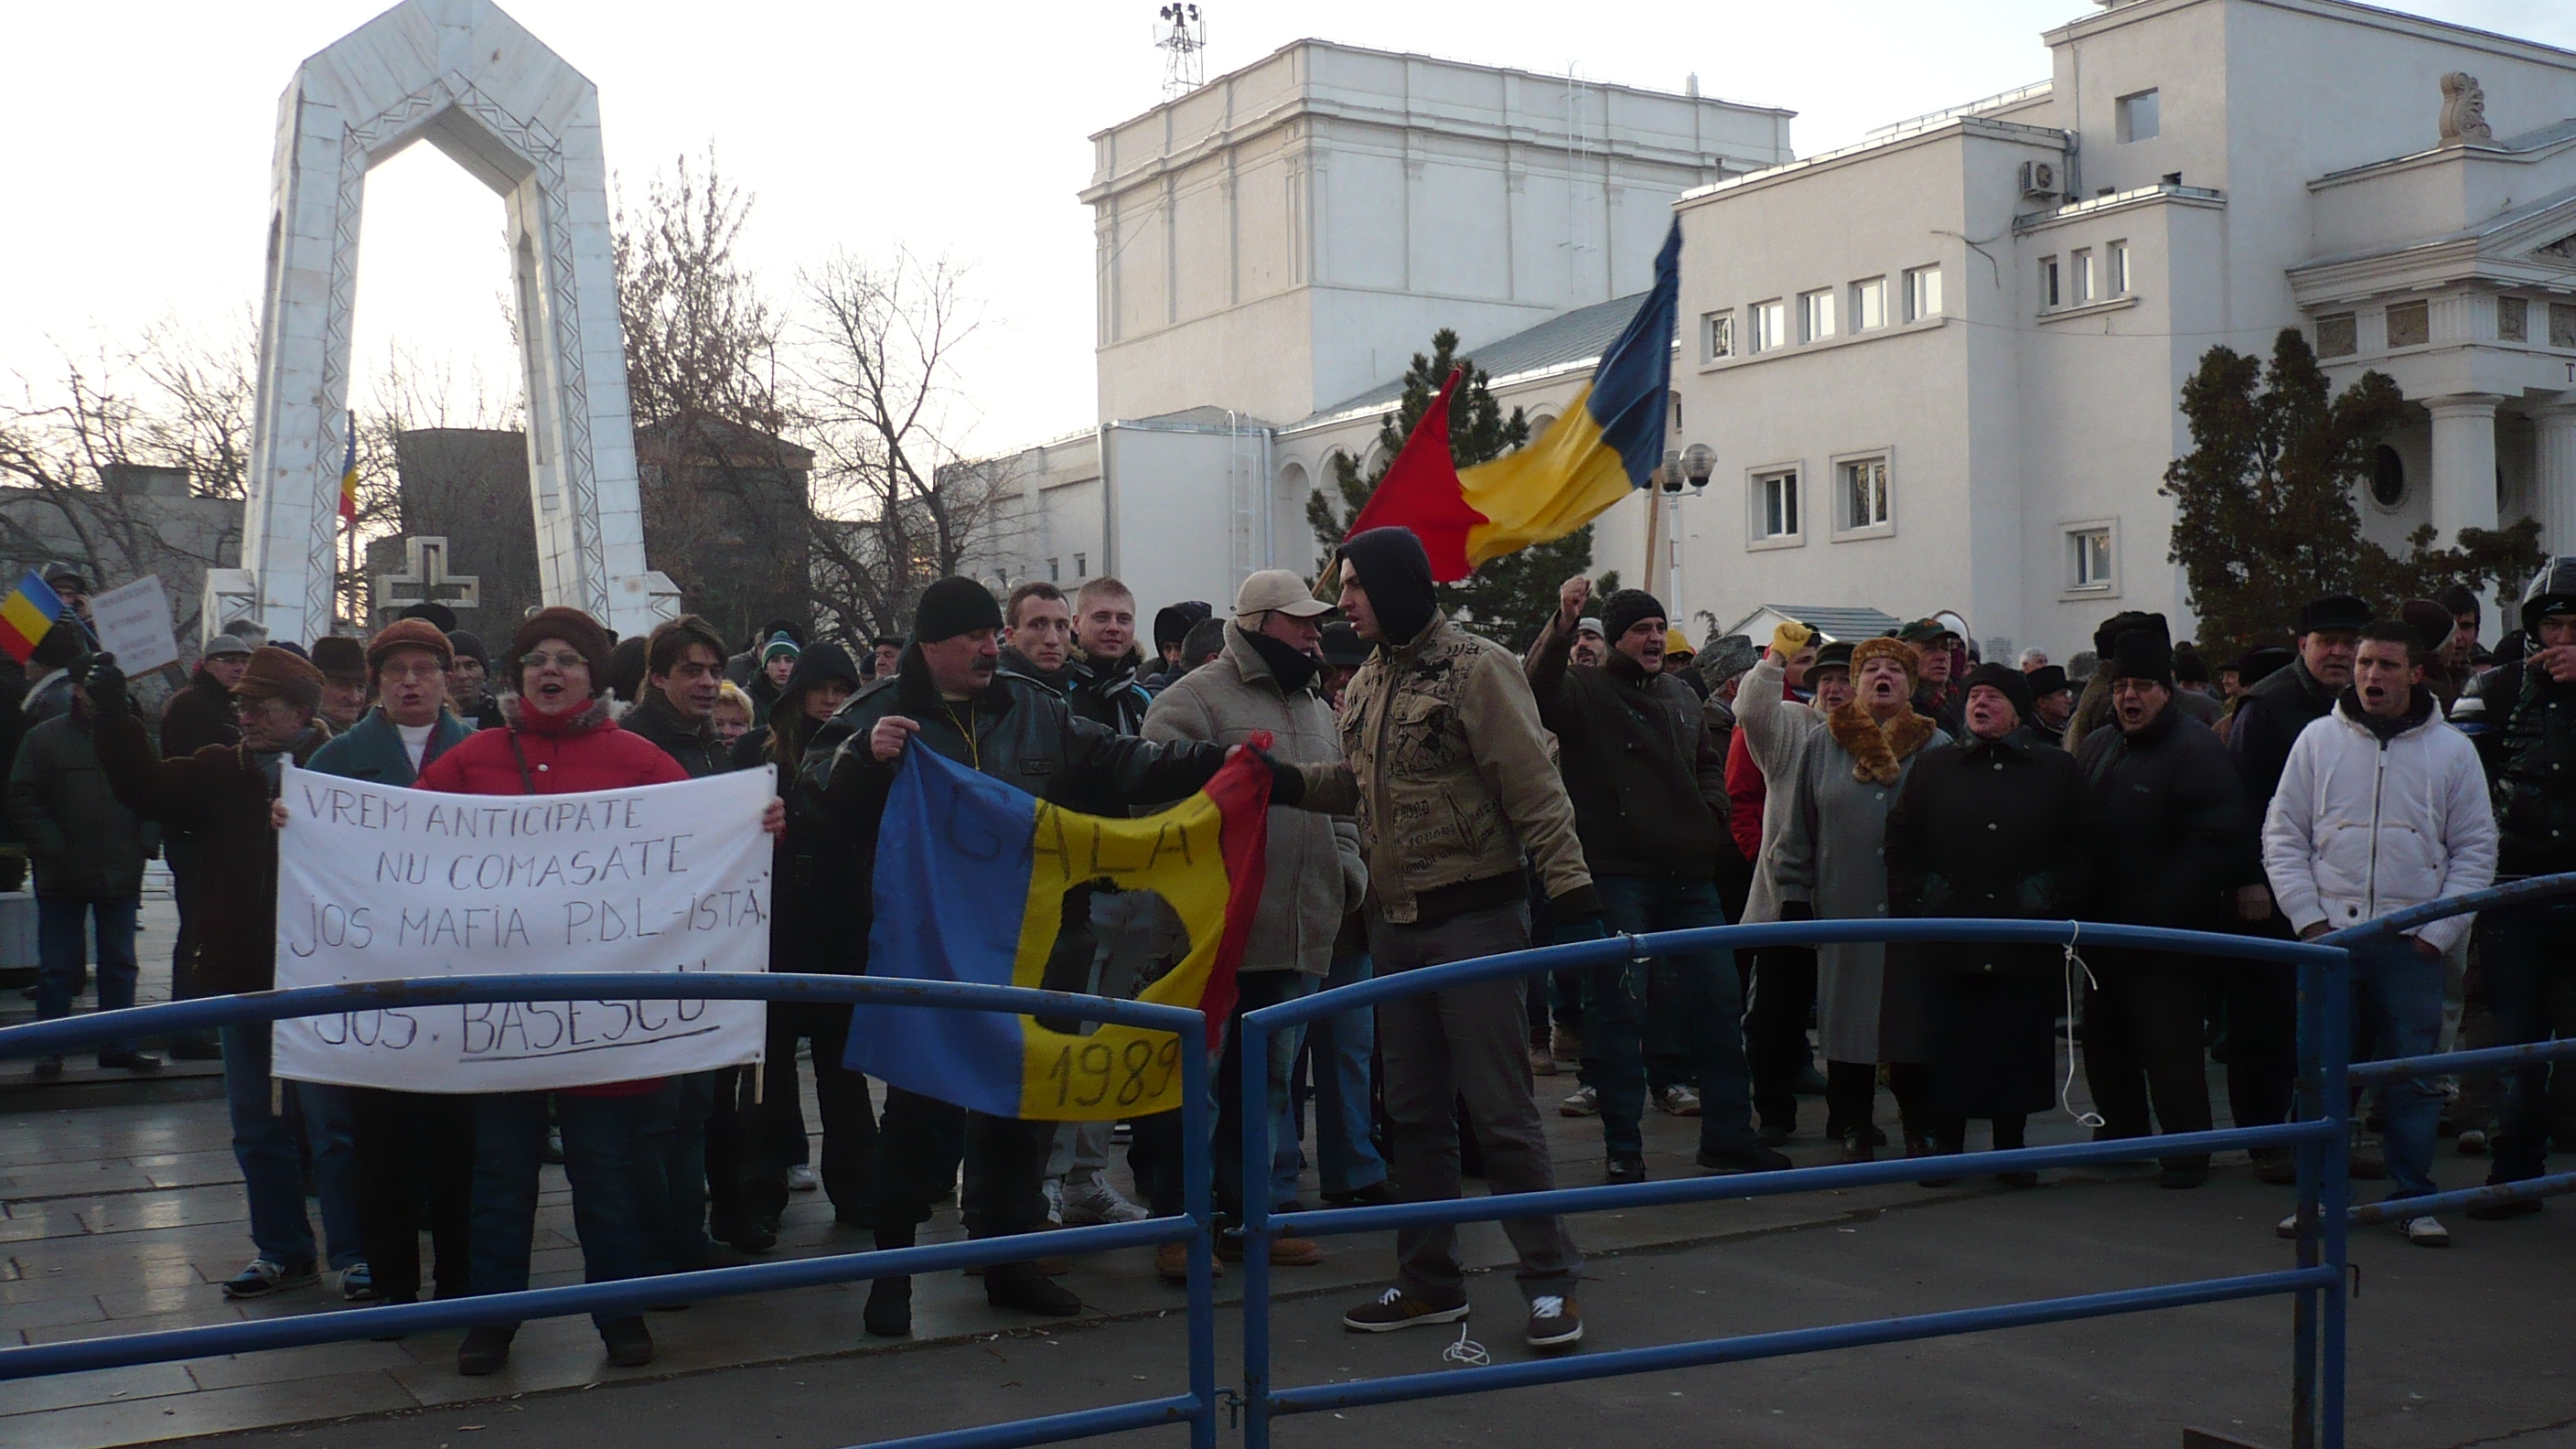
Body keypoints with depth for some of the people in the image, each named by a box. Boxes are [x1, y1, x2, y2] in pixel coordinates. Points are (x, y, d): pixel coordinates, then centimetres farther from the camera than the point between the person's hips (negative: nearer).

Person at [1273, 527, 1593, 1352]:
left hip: (1473, 918, -7)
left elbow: (1533, 787, -15)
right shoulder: (1366, 685, 11)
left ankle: (1551, 1282, 8)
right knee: (1414, 1111, 13)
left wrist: (1569, 890, -20)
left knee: (1499, 1110, -3)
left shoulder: (1474, 668, -11)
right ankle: (1430, 1279, 24)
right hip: (1395, 923, 8)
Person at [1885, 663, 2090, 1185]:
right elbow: (1901, 842, 9)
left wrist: (2056, 905, -4)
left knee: (2018, 1046, 4)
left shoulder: (2058, 768, 7)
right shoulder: (1933, 766, 10)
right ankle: (1945, 1145, 14)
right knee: (1946, 1047, 3)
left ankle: (2011, 1146, 17)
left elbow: (2082, 847, 6)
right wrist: (1912, 904, -1)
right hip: (1948, 941, 1)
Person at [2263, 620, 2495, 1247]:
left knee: (2414, 1075, 3)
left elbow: (2476, 850, 7)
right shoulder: (2318, 739, 5)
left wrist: (2438, 931, -2)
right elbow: (2282, 836, 6)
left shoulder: (2452, 750, 4)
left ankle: (2414, 1198, 14)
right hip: (2329, 936, 0)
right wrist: (2309, 918, -3)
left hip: (2411, 943, 0)